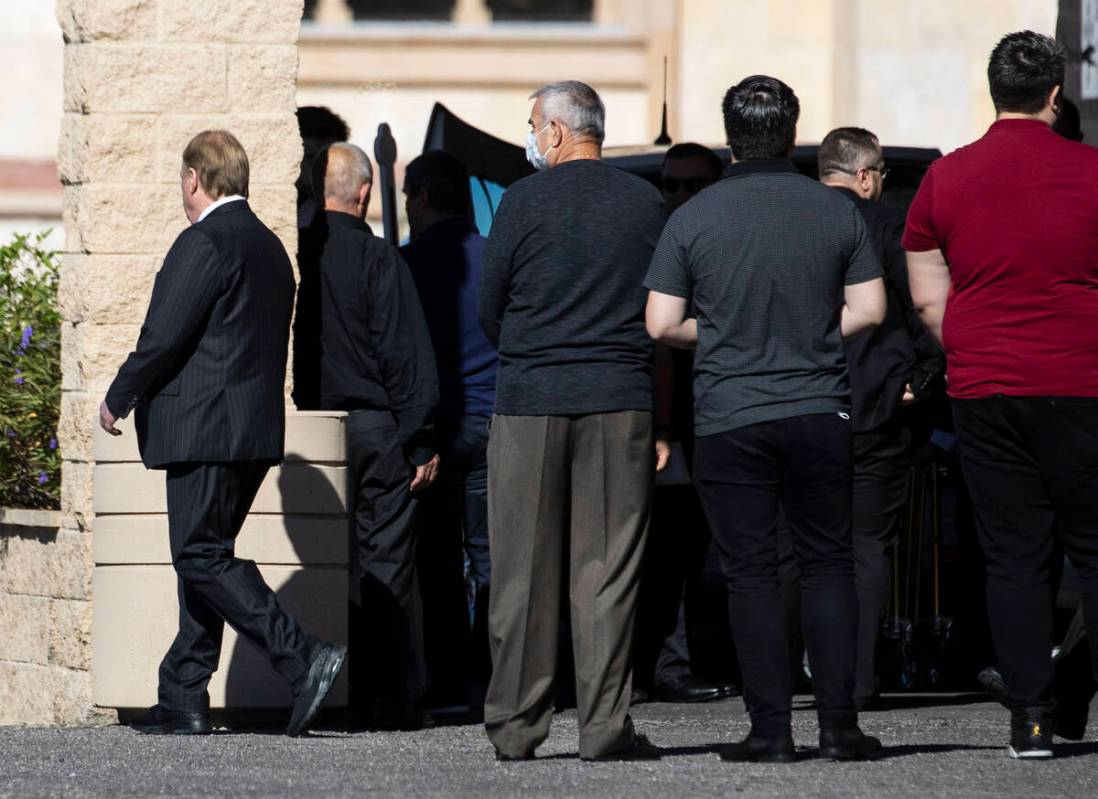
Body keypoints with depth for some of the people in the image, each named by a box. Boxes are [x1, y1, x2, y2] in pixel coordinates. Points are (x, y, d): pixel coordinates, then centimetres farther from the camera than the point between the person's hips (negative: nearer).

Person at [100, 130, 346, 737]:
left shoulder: (205, 243, -12)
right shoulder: (270, 248, 17)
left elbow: (164, 337, -16)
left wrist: (118, 398, -1)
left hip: (205, 428, -9)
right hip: (255, 431, 9)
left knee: (203, 557, -8)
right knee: (204, 557, 11)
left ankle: (304, 660, -17)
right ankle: (184, 699, 11)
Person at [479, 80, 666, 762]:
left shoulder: (524, 201, -3)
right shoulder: (645, 202, 4)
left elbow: (491, 306, 3)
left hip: (529, 399, -1)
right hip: (621, 399, 1)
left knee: (523, 570, 4)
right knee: (608, 567, 1)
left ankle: (516, 725, 6)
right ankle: (605, 724, -2)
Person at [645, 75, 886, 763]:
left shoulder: (693, 218, -3)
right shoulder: (837, 211, 1)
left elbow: (662, 324, -4)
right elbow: (870, 309, 3)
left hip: (730, 418, -1)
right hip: (820, 413, 1)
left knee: (752, 572, 3)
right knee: (829, 564, 8)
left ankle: (771, 727, 0)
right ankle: (839, 724, 2)